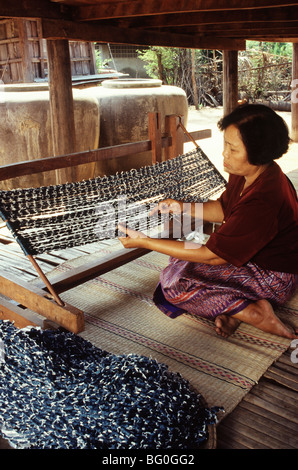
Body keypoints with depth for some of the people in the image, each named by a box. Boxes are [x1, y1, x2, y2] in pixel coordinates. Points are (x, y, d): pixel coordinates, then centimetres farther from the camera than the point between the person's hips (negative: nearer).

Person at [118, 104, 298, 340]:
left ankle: (258, 314, -13)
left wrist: (144, 241, -24)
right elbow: (223, 209, 12)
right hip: (251, 257, 10)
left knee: (175, 281, -15)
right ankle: (234, 307, -4)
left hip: (272, 277, -10)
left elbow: (211, 255, -29)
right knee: (181, 261, 12)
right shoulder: (247, 173, -6)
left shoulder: (262, 201, -34)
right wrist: (181, 207, -5)